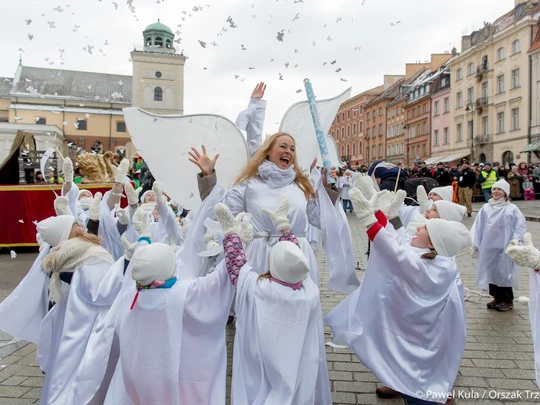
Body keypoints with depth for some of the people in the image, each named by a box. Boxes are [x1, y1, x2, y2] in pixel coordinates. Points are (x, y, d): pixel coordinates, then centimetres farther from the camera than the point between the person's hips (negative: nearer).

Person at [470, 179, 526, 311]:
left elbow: (520, 227, -4)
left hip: (504, 247, -3)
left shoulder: (512, 209, -1)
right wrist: (474, 244, 4)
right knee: (491, 272, 8)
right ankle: (497, 298, 23)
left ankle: (508, 300, 17)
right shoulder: (485, 208, 6)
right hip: (488, 246, 3)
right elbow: (478, 226, 7)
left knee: (503, 272, 1)